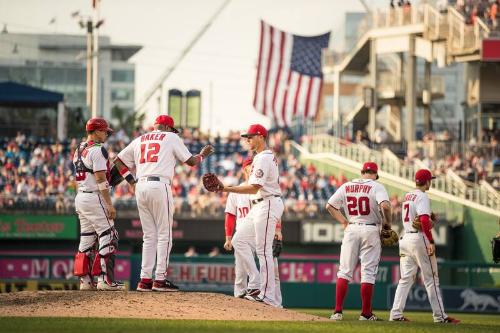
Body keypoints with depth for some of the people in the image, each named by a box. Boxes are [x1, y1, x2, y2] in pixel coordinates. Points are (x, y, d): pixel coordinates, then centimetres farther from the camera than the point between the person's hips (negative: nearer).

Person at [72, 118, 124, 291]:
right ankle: (105, 279, -13)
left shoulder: (79, 150, 15)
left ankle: (85, 280, 8)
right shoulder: (97, 150, -12)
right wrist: (109, 205, -19)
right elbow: (100, 179, -18)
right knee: (108, 237, -7)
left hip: (80, 197, 9)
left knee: (87, 239, 10)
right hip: (94, 198, -9)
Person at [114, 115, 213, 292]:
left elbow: (118, 161, 20)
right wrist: (203, 154, 27)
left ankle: (145, 279, 4)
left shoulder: (139, 140, 22)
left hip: (140, 187, 5)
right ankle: (160, 279, -6)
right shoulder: (171, 138, 8)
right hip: (160, 186, -5)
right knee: (164, 235, -1)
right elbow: (191, 161, 8)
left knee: (149, 236, 10)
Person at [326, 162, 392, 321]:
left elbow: (329, 206, 10)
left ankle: (338, 311, -2)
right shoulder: (376, 186, -4)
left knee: (345, 271, 5)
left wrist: (344, 222, 13)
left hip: (351, 229, 3)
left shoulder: (346, 186, 9)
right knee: (368, 272, 1)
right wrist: (388, 223, -6)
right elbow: (385, 206, -21)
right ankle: (366, 313, 1)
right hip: (370, 231, -3)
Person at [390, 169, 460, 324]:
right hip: (419, 238, -8)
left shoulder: (407, 196, 16)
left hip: (405, 238, 8)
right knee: (431, 279, -2)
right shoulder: (422, 197, -10)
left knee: (406, 279, 7)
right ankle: (440, 316, 1)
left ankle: (396, 314, -1)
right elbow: (424, 220, -23)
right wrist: (431, 242, -22)